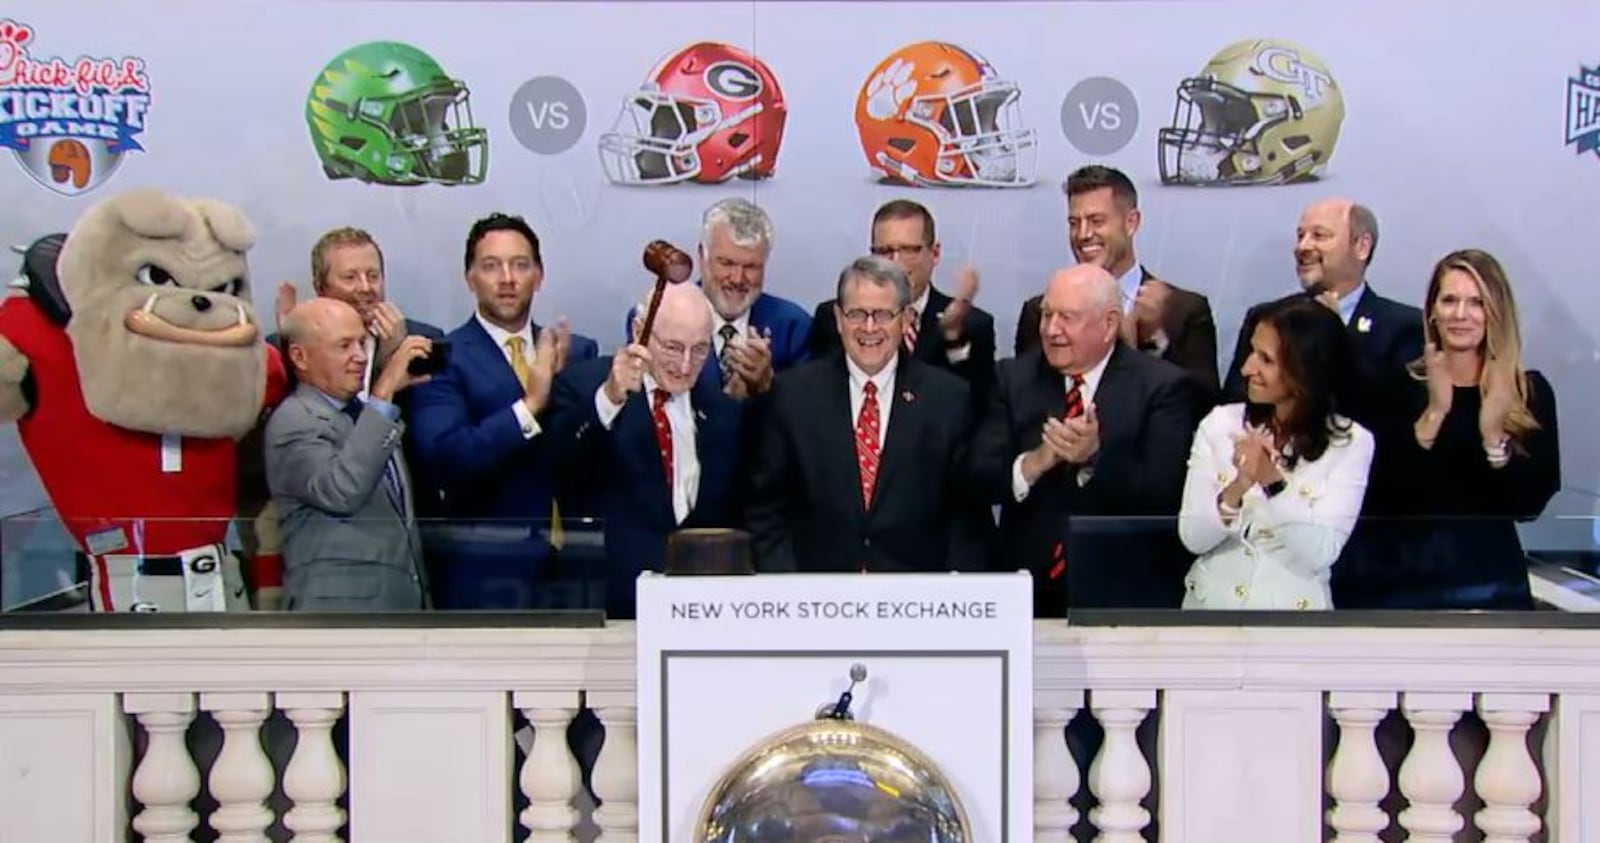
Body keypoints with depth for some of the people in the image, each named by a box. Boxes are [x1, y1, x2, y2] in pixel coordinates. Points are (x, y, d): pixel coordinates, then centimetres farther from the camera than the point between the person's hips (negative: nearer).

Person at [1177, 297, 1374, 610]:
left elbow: (1319, 555, -10)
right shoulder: (1221, 423, 0)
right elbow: (1192, 538, -2)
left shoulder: (1351, 444, -4)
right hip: (1211, 601, 1)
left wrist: (1274, 482, -20)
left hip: (1291, 608, -1)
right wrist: (1236, 490, -18)